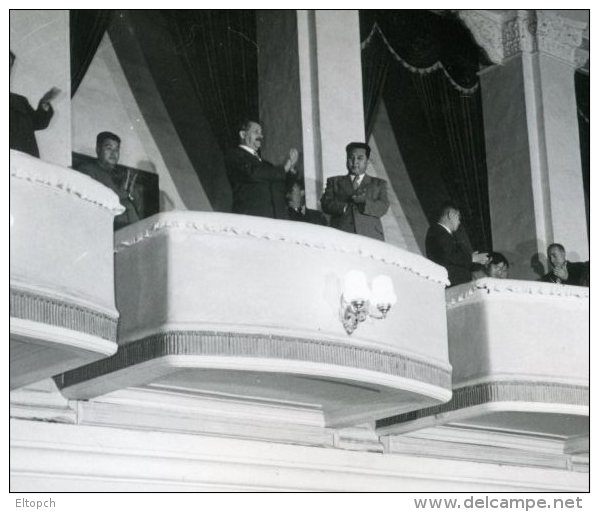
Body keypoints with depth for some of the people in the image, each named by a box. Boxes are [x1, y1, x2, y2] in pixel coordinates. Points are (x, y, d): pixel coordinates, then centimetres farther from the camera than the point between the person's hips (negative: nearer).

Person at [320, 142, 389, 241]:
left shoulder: (379, 184, 22)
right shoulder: (334, 182, 22)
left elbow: (383, 208, 7)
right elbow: (325, 204, 8)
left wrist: (364, 202, -11)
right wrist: (345, 206, -9)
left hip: (370, 236, 0)